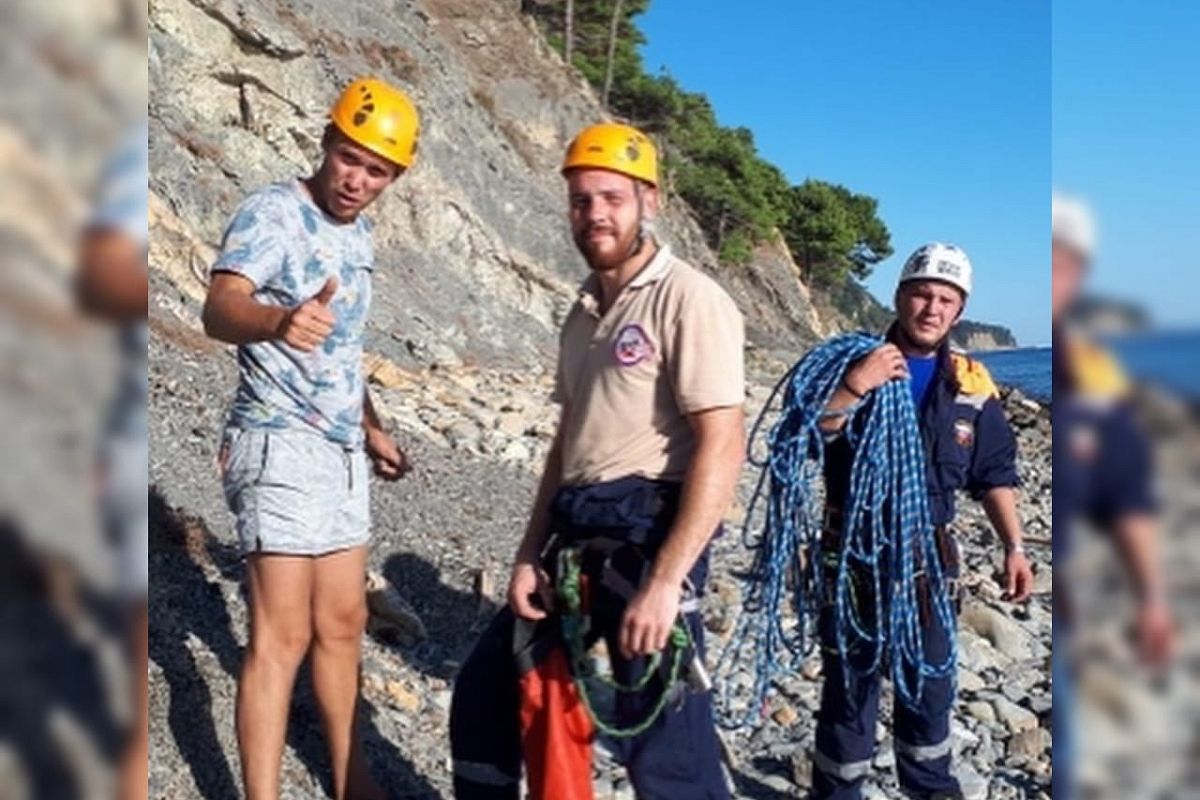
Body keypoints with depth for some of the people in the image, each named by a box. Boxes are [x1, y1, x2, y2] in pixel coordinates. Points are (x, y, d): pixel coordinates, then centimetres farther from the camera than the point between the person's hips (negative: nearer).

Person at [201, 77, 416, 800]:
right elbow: (220, 308, -31)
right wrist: (278, 321, -52)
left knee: (343, 623, 15)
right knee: (283, 636, -8)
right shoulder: (273, 212, -12)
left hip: (340, 449, 8)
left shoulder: (359, 233, 12)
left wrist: (371, 426, 24)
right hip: (281, 446, -8)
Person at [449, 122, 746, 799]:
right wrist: (530, 554, 13)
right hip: (573, 543, 8)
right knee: (487, 693, 17)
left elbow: (722, 447, -17)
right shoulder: (586, 310, 16)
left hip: (647, 541, -8)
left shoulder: (690, 299, -10)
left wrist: (664, 581, -22)